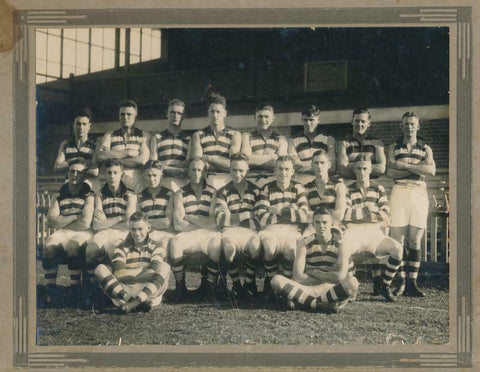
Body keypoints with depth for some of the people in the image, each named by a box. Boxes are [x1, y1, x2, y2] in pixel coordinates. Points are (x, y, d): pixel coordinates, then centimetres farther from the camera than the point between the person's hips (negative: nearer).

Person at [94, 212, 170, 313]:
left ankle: (133, 303, -38)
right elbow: (118, 273, -5)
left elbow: (156, 269, -9)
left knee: (165, 267, -25)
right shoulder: (121, 247, 13)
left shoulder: (156, 246, 12)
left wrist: (128, 274, -15)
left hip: (149, 291, -1)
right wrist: (143, 271, -6)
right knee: (100, 269, -16)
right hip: (125, 291, 1)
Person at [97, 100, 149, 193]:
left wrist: (115, 160, 0)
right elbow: (101, 156, -1)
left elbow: (143, 160, -3)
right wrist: (128, 153, -1)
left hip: (136, 181, -1)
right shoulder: (109, 136, 17)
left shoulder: (143, 136, 13)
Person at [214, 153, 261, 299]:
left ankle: (250, 282, -12)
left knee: (255, 244, -35)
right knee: (229, 245, -36)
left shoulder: (256, 191, 16)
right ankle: (235, 283, -13)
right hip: (231, 231, -1)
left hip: (250, 231, 1)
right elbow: (220, 219, -3)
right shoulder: (223, 192, 12)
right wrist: (246, 215, -9)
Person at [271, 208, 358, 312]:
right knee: (277, 280, -24)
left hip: (333, 290, -1)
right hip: (310, 290, 1)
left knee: (352, 282, -36)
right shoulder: (305, 243, 1)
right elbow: (297, 277, -8)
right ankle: (320, 305, -25)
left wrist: (314, 272, -6)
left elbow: (341, 276, -14)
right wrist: (330, 278, -8)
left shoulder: (340, 243, -2)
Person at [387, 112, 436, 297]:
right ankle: (399, 283, -3)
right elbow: (391, 172, -4)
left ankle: (412, 284, 1)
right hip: (399, 192, -1)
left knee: (415, 242, -1)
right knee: (397, 241, -7)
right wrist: (418, 169, -7)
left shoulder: (425, 148, 14)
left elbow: (431, 170, -5)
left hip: (419, 193, 1)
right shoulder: (394, 147, 12)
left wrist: (404, 165, -8)